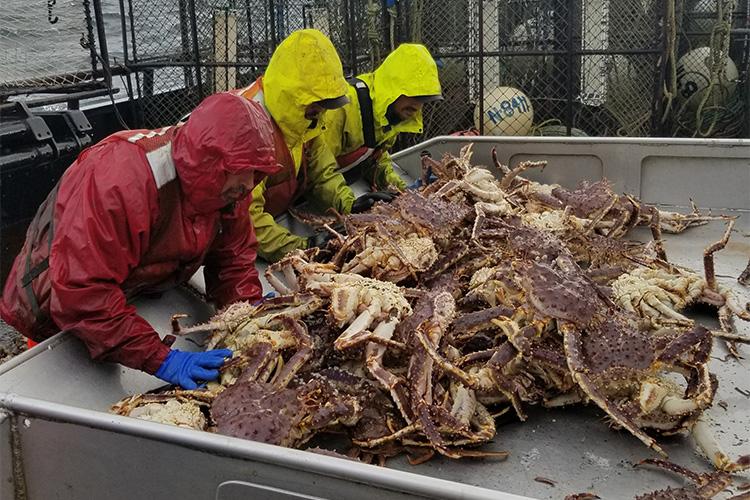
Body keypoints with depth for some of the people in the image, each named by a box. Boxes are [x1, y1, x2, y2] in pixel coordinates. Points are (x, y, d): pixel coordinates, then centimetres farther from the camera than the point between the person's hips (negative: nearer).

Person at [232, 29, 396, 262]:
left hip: (278, 218, 8)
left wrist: (348, 204, -10)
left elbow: (321, 171, 9)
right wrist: (300, 249, -37)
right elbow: (244, 214, -33)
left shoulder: (301, 115, 0)